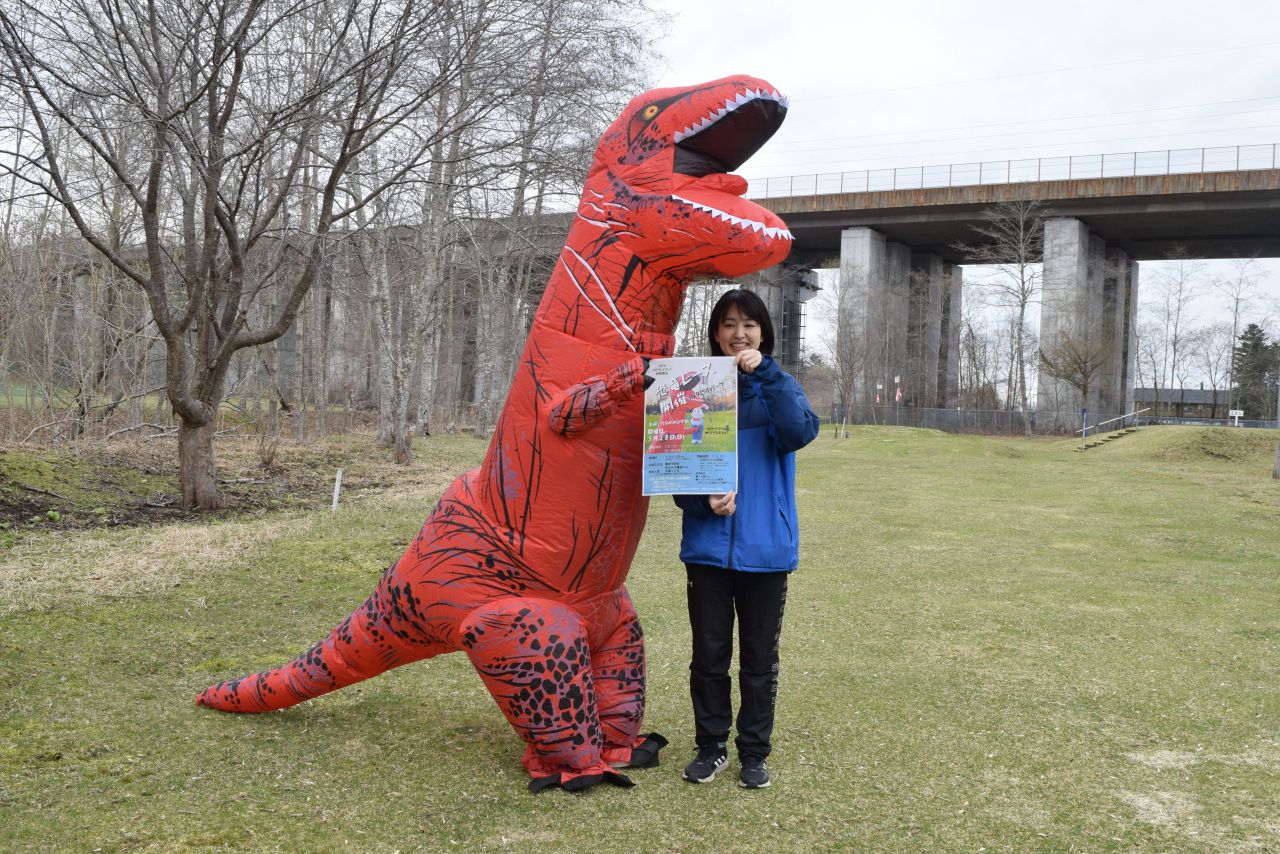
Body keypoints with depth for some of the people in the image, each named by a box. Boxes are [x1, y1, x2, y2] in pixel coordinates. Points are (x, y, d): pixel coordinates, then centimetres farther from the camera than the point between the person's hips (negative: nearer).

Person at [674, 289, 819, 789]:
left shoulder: (778, 387, 3)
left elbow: (800, 432, -18)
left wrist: (766, 373, -24)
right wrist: (704, 500, -15)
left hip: (765, 546, 0)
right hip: (708, 544, 0)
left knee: (759, 657, 9)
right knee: (709, 653, 8)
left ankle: (754, 753, 23)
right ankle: (711, 747, 24)